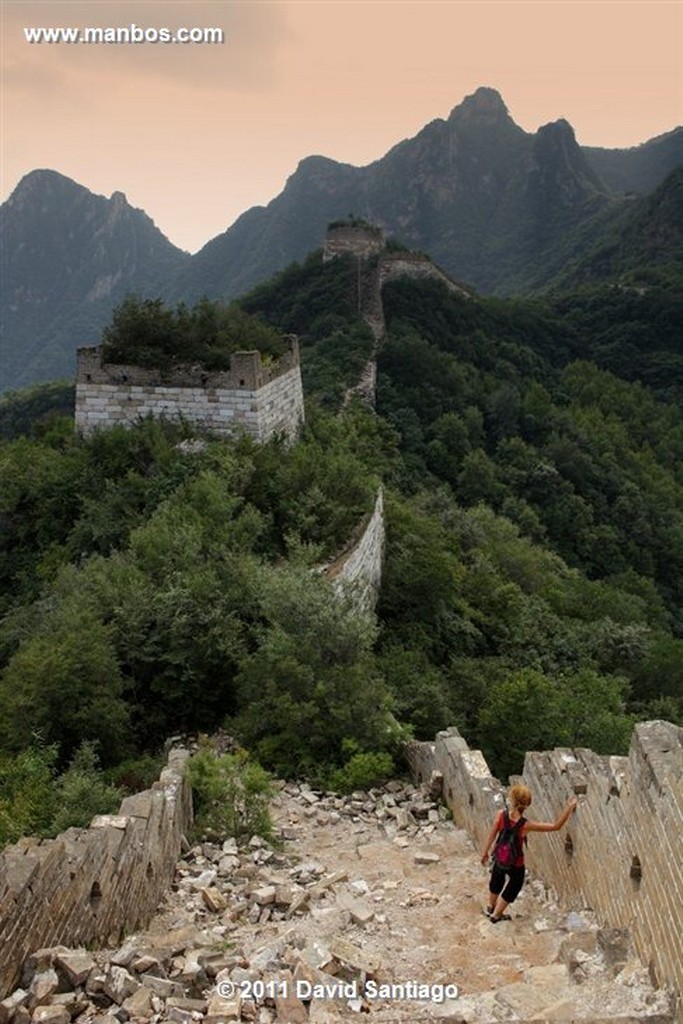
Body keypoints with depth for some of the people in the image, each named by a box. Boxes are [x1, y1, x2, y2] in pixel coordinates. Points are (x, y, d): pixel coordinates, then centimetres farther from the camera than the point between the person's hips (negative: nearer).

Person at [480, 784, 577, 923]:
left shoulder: (501, 815, -24)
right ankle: (496, 915, 47)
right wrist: (570, 807, -25)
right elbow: (556, 826, -29)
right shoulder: (526, 825, -34)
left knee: (496, 882, 33)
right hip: (516, 864, -4)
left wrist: (485, 852, 9)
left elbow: (491, 835, -8)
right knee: (511, 889, 27)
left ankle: (491, 908, 58)